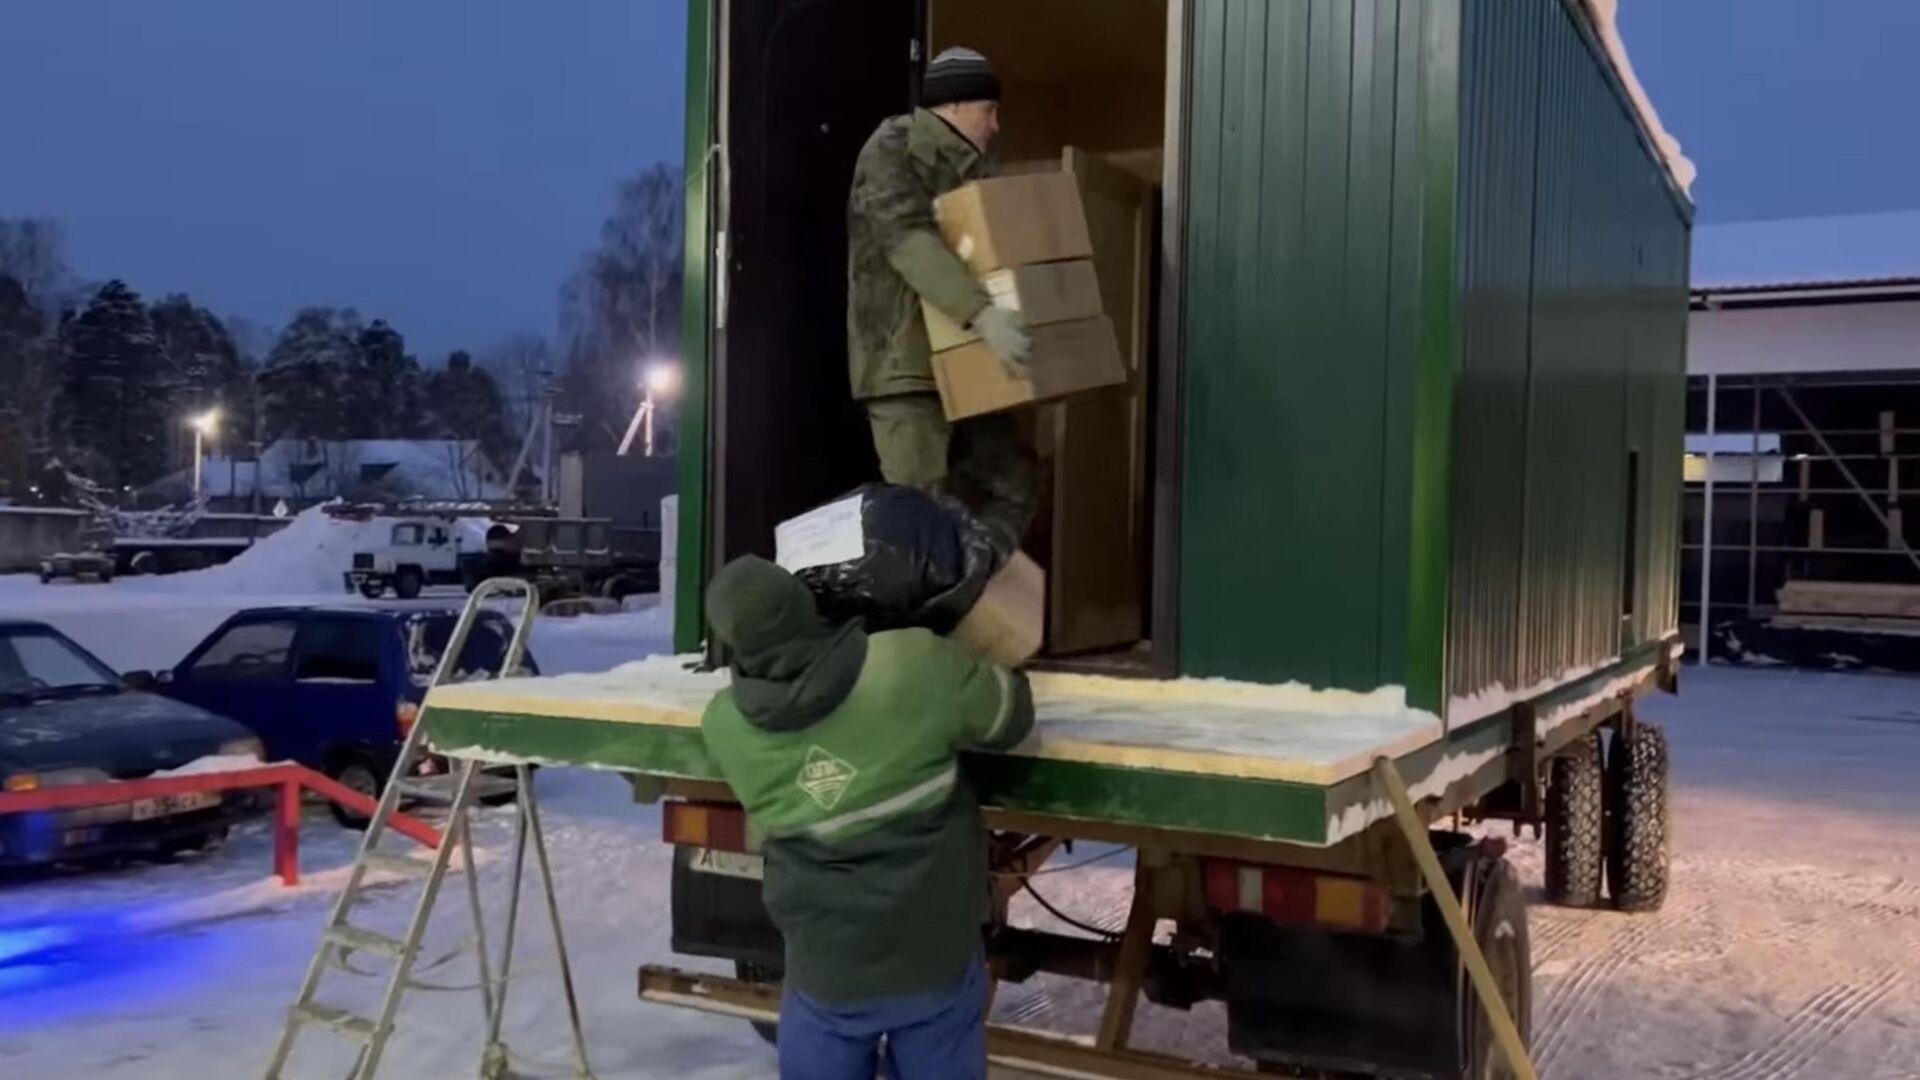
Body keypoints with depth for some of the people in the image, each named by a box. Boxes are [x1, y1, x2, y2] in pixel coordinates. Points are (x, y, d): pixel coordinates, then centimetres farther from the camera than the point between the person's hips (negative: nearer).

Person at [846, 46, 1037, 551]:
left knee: (1012, 484, 6)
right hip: (905, 362, -9)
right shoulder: (892, 148, -7)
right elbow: (910, 239, -24)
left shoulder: (966, 167, 19)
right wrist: (982, 314, -37)